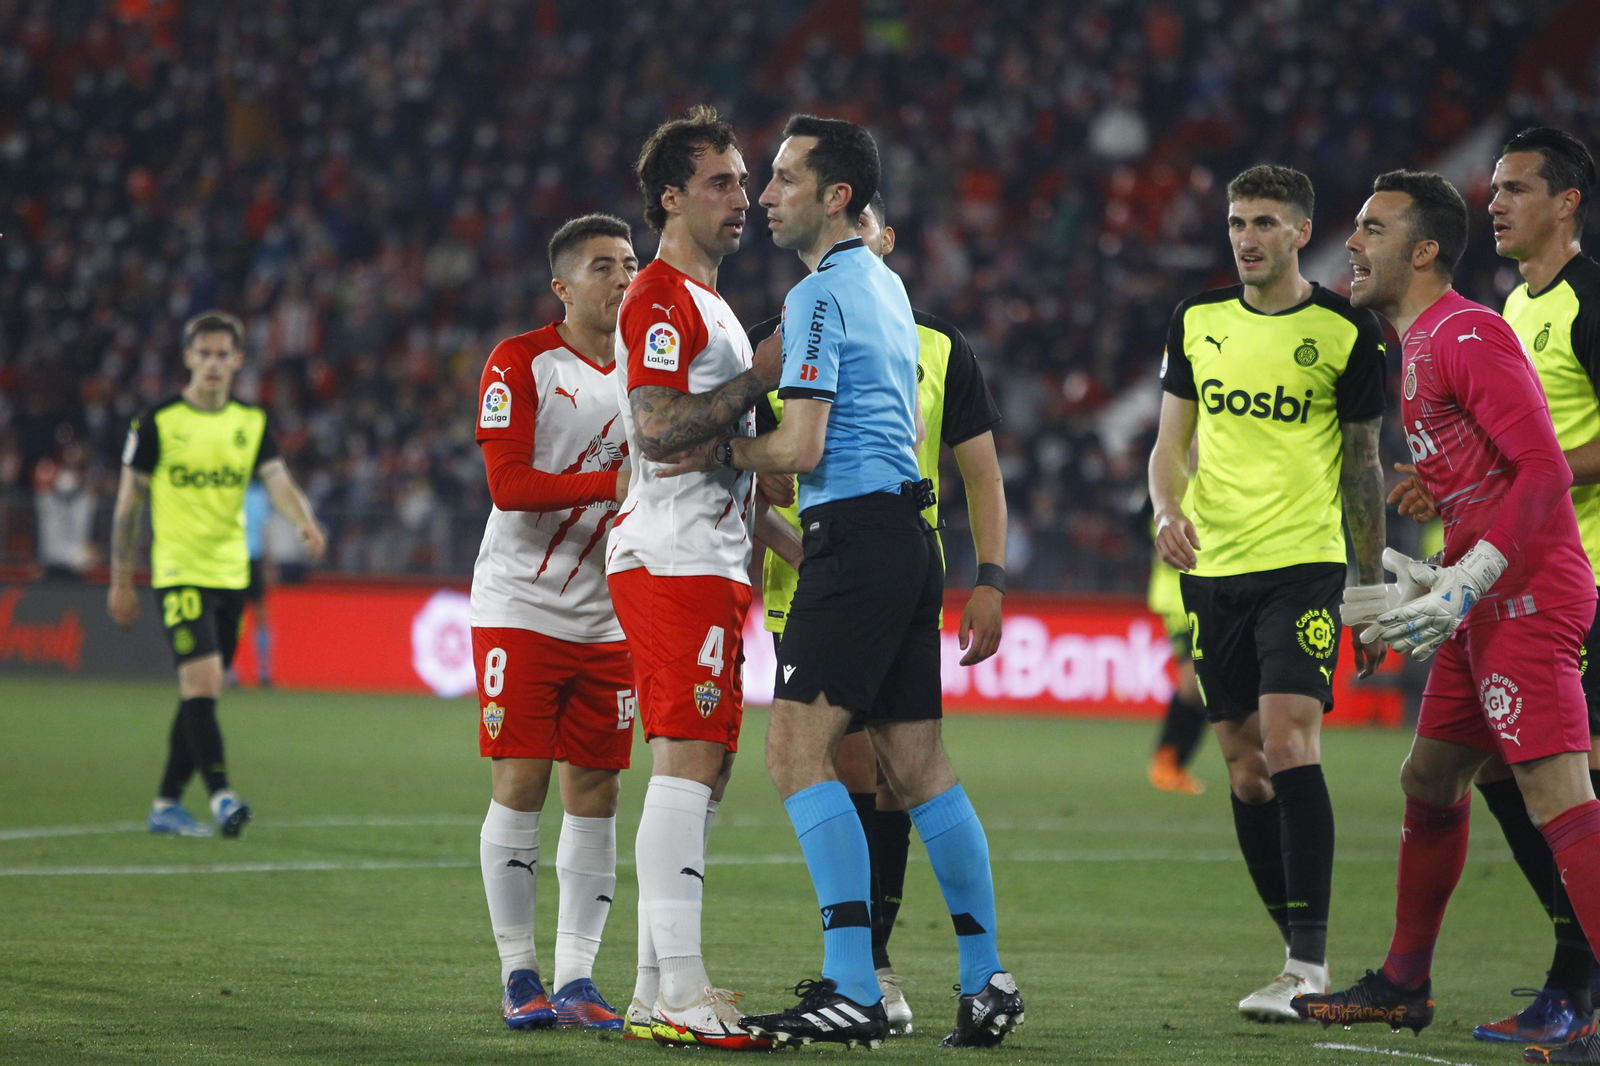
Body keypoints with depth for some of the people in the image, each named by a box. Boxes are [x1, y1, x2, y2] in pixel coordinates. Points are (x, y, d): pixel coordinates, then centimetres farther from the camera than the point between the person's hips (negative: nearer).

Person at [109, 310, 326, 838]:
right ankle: (220, 795, -25)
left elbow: (277, 480, -7)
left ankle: (166, 804, 18)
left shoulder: (252, 422, 7)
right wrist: (121, 581, 2)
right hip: (178, 572, -5)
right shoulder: (157, 421, -4)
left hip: (232, 574, 5)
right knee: (201, 681, -19)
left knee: (201, 693, 9)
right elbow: (128, 502, 1)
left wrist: (304, 520, -29)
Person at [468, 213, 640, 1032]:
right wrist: (614, 484, -23)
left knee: (595, 791, 1)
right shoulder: (520, 364, -5)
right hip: (520, 607, -5)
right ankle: (519, 975, 1)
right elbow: (508, 484, -15)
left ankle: (575, 978, 4)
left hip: (608, 618, 5)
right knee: (520, 785, -6)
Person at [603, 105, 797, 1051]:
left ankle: (660, 987, 12)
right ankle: (679, 993, -20)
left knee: (701, 768, 9)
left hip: (711, 563, 11)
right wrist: (764, 375, -17)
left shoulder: (712, 307, 24)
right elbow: (657, 432, -21)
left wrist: (794, 540, 25)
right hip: (673, 560, -11)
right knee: (689, 761, -15)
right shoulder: (661, 299, -9)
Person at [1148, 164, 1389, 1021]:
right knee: (1245, 768, 5)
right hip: (1214, 568, 5)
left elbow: (1363, 467, 4)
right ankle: (1302, 956, 14)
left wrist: (1373, 592, 5)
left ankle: (1308, 963, -19)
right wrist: (1167, 513, -9)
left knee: (1288, 741, -19)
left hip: (1305, 565, -5)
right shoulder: (1197, 321, 10)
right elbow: (1171, 443, 13)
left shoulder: (1344, 331, -1)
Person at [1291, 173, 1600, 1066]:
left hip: (1527, 593, -11)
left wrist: (1468, 582, -23)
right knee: (1430, 781, 19)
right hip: (1490, 603, 11)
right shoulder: (1418, 347, 20)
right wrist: (1436, 582, 24)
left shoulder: (1467, 335, -12)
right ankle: (1404, 985, 32)